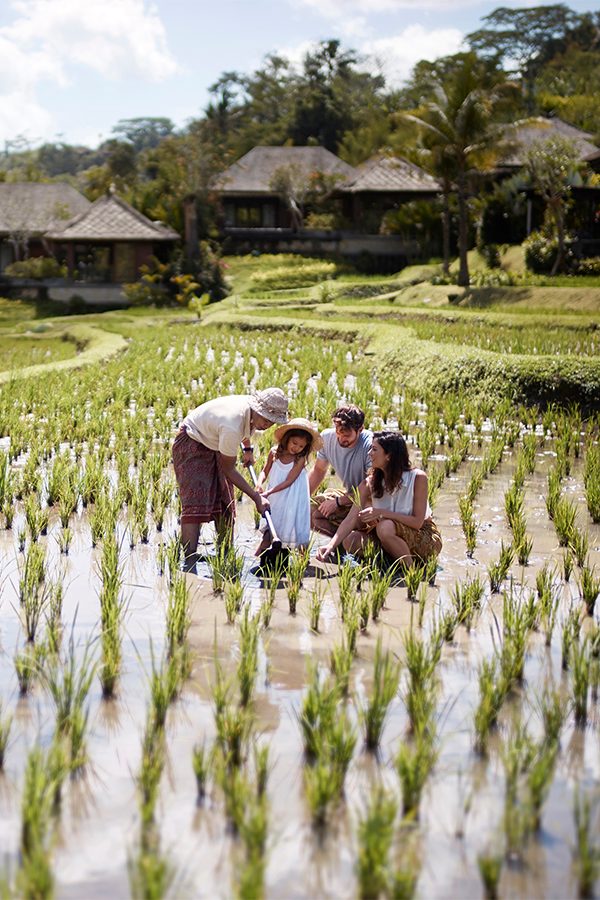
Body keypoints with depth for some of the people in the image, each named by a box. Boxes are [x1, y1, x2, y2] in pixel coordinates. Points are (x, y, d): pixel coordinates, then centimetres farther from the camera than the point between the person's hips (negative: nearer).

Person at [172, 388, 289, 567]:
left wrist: (248, 450, 22)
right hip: (192, 443, -9)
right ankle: (189, 561, -25)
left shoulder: (255, 411, -15)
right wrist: (256, 497, -24)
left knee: (225, 503, 4)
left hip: (215, 446, 9)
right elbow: (228, 470, -26)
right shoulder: (231, 427, -39)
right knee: (196, 503, -21)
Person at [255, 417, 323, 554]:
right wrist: (259, 483, -18)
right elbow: (265, 471, 3)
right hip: (275, 500, 4)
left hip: (292, 499, -4)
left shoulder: (300, 459, -18)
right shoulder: (274, 453, -6)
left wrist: (269, 492, -25)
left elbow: (289, 481, -20)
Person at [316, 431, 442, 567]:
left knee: (385, 527, -34)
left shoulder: (417, 478, -19)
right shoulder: (370, 483, -6)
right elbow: (352, 518, -14)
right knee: (350, 540, -16)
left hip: (425, 537, -5)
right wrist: (331, 545, -28)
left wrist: (382, 512, -28)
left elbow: (417, 522, -21)